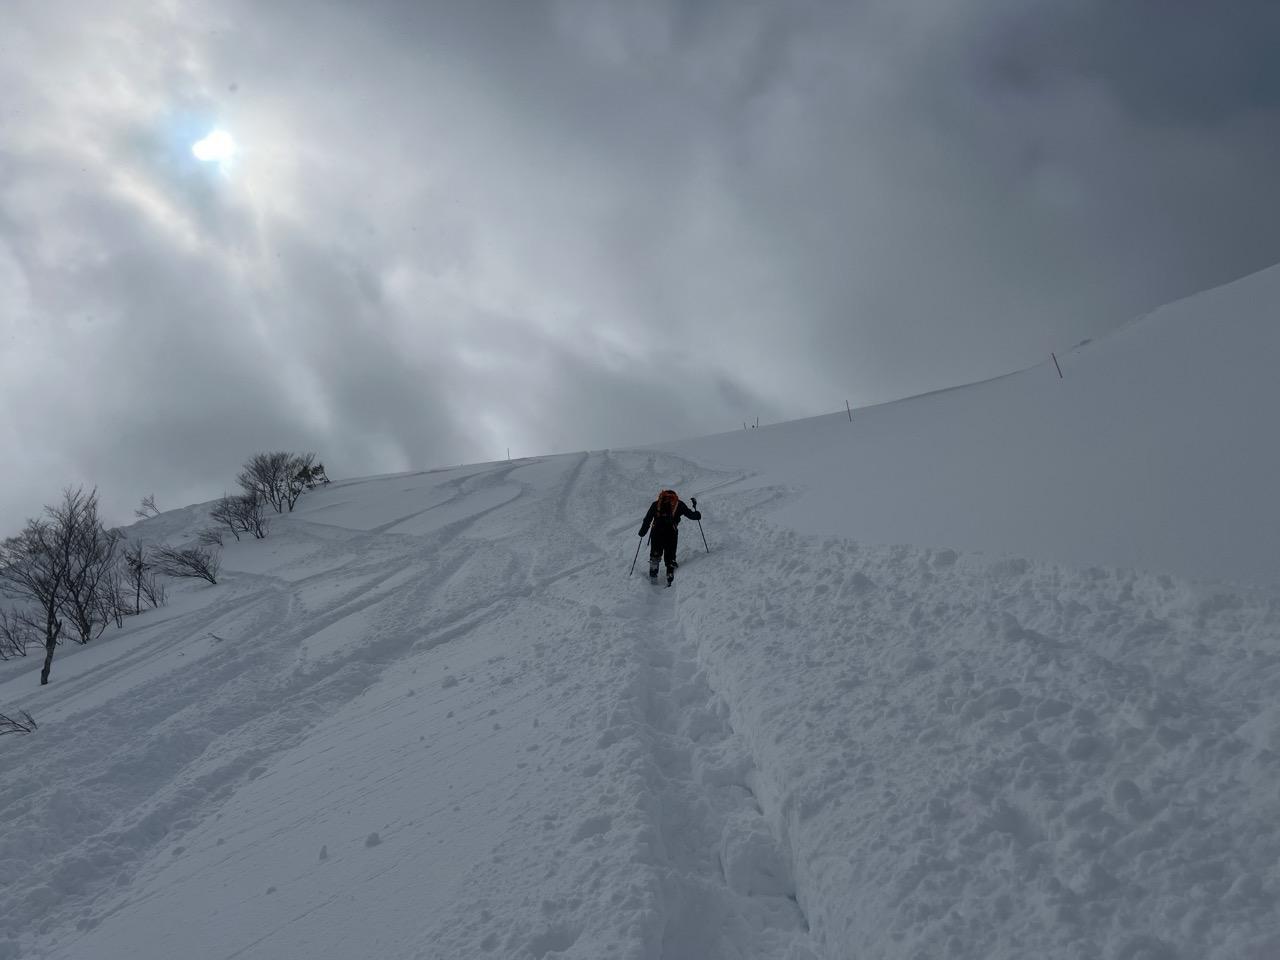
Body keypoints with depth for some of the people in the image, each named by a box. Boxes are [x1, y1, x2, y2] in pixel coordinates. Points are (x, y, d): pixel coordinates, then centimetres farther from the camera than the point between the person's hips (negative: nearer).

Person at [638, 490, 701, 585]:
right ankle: (670, 576, -2)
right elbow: (691, 514, 15)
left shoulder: (656, 504, 13)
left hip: (657, 532, 1)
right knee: (670, 556, 8)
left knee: (655, 554, 19)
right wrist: (697, 514, 36)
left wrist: (643, 531, 16)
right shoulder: (678, 504, 10)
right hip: (671, 533, -1)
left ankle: (653, 573, 13)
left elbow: (647, 519, 9)